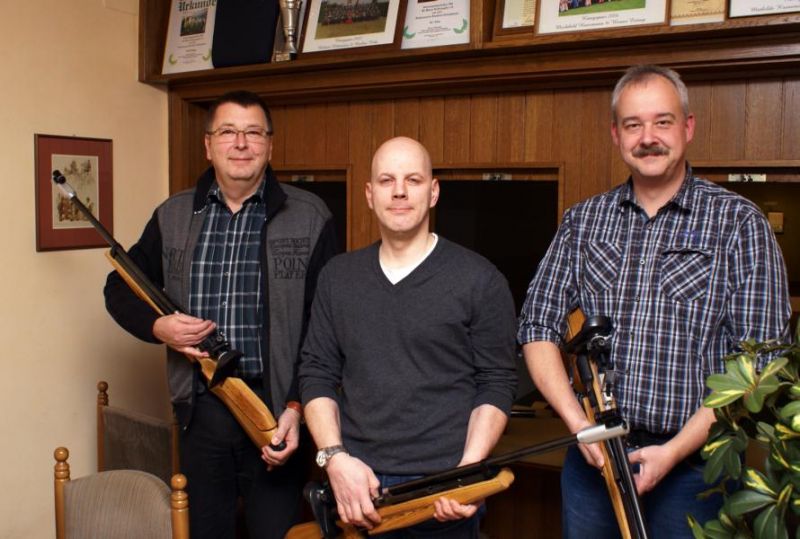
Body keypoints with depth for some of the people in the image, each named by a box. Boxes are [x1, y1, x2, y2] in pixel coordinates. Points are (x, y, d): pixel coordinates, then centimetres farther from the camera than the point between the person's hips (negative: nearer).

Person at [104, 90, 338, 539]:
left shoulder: (310, 217, -3)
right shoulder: (173, 217, 6)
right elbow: (120, 288, 16)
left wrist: (298, 407, -13)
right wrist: (157, 325, -5)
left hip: (277, 406, -3)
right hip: (200, 409, 3)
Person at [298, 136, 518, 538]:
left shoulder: (480, 279, -5)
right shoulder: (337, 276, 6)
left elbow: (497, 384, -4)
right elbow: (317, 374, 5)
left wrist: (469, 470, -17)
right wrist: (335, 456, -8)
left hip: (443, 492, -3)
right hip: (356, 486, 3)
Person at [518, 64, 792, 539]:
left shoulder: (739, 222, -5)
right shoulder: (583, 221, 5)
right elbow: (539, 328, 3)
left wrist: (674, 451, -15)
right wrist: (580, 424, -8)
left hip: (692, 461, -2)